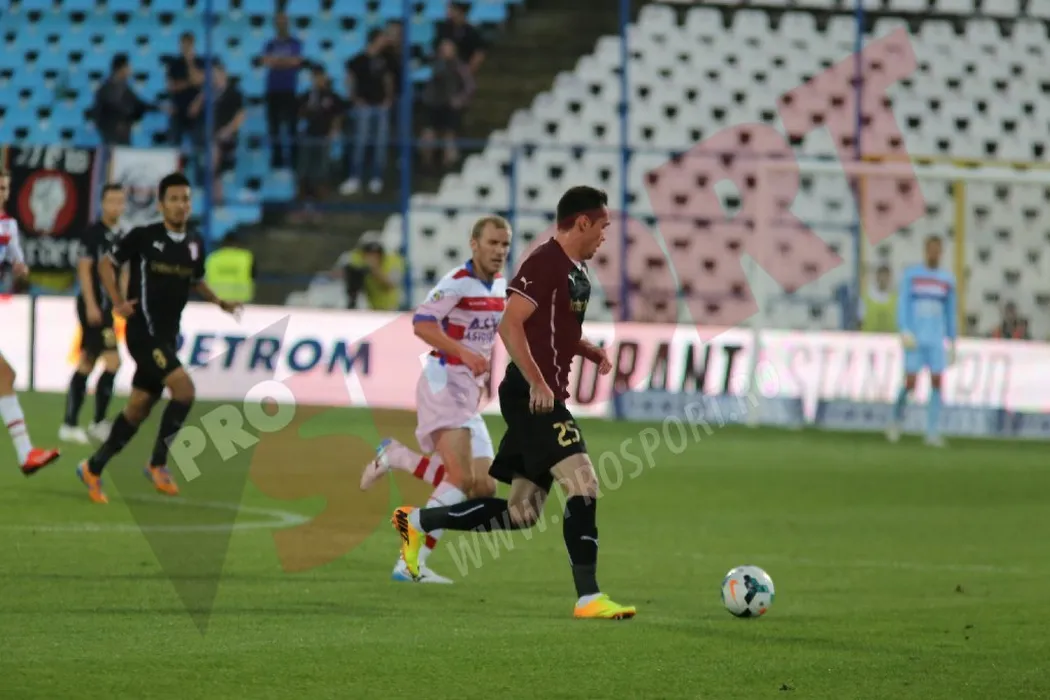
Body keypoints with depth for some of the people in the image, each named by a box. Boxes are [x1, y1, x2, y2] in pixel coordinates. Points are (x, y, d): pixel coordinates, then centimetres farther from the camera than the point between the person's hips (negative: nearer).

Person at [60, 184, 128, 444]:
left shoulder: (119, 236, 13)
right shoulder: (93, 232, -10)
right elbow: (84, 269, -14)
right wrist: (91, 305, -19)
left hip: (106, 307, 9)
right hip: (93, 305, -9)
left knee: (87, 363, 10)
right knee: (112, 361, -14)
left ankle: (70, 424, 13)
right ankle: (98, 423, -8)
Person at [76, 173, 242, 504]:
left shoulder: (194, 244, 8)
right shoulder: (143, 237, -9)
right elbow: (107, 264, 2)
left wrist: (219, 302, 9)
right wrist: (118, 302, -10)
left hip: (167, 337, 7)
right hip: (143, 331, -7)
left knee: (139, 408, 11)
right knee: (185, 389, -21)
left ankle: (93, 468, 24)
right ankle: (158, 464, -9)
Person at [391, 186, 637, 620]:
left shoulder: (577, 270, 18)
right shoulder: (545, 263, -12)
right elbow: (510, 324, -20)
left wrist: (594, 354, 13)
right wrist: (537, 383, -24)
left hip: (544, 397, 10)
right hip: (533, 396, -10)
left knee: (521, 514, 10)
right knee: (583, 483, -18)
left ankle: (418, 522, 23)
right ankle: (588, 597, -17)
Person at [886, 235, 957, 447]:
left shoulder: (948, 279, 8)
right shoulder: (911, 274, -1)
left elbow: (950, 313, 13)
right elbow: (902, 305, -6)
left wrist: (952, 343, 12)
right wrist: (904, 332, -20)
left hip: (937, 340, 3)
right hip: (915, 339, -3)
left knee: (937, 383, -8)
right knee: (910, 384, -8)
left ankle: (933, 433, -3)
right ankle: (897, 418, 20)